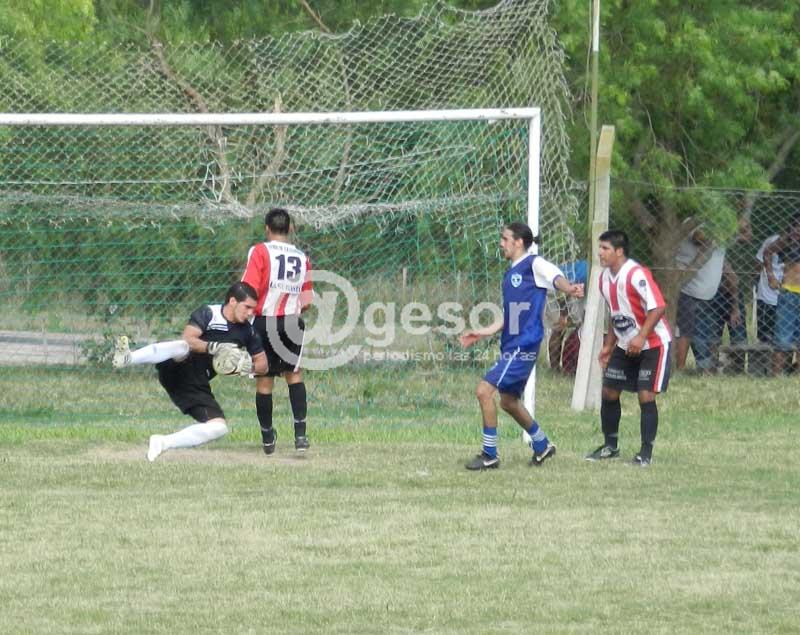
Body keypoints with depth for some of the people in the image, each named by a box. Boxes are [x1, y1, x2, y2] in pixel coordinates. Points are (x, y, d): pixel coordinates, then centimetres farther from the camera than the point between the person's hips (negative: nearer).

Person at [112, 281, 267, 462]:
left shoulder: (246, 330, 13)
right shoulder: (208, 313, -3)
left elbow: (263, 364, 19)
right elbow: (188, 338, -18)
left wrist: (247, 367, -3)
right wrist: (214, 347, -31)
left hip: (197, 385, 6)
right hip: (177, 371, -6)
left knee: (219, 428, -12)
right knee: (182, 347, -41)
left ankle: (163, 443, -6)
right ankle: (127, 358, -66)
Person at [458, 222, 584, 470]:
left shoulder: (534, 264, -7)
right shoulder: (510, 274, 20)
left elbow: (556, 277, -28)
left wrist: (569, 289, -50)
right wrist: (483, 333, 28)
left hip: (523, 346, -10)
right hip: (511, 345, 10)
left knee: (484, 391, -15)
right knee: (509, 401, 18)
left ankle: (490, 455, -7)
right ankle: (542, 445, 35)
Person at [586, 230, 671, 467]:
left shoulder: (636, 274, -22)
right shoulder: (605, 278, 5)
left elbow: (658, 307, -26)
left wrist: (641, 337, -33)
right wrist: (609, 345, 16)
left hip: (652, 343, -8)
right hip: (625, 345, 8)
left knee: (646, 395, -11)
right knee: (609, 392, 7)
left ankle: (646, 452, -2)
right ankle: (610, 446, 21)